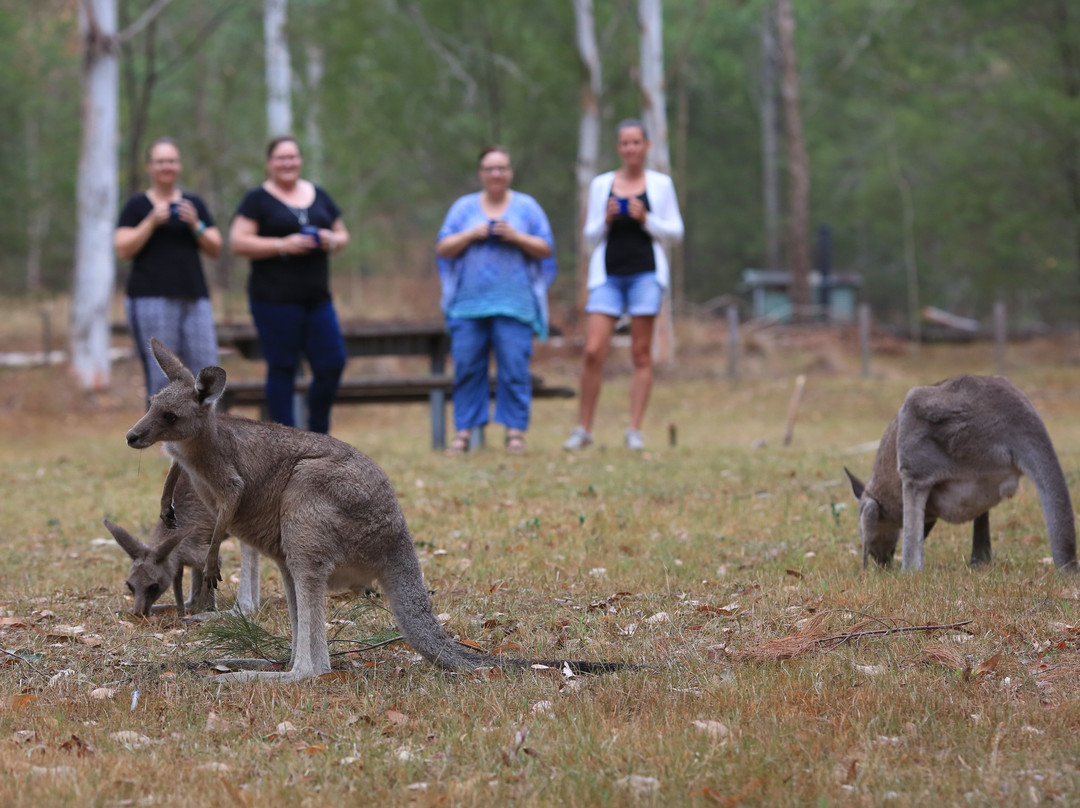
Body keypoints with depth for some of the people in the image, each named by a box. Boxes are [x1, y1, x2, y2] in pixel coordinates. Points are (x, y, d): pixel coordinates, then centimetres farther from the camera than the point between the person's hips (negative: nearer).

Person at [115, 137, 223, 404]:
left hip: (194, 299, 4)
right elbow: (123, 250, -3)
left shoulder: (194, 204, 17)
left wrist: (196, 225, -5)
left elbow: (215, 249, 12)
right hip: (151, 299, -4)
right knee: (160, 379, -9)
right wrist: (152, 222, -12)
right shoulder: (137, 206, 7)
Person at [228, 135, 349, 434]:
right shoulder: (258, 199, 1)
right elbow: (237, 242, -8)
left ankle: (318, 435, 18)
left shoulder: (319, 196, 16)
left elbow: (342, 235, 23)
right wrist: (282, 246, -17)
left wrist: (332, 241, -1)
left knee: (332, 364, 0)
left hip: (317, 298, 5)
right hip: (275, 300, -5)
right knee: (282, 369, -1)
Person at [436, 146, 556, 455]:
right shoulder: (463, 207, 14)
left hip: (514, 303, -1)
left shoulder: (527, 206, 10)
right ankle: (464, 431, 2)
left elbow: (546, 250, 6)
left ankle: (515, 430, -3)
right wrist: (471, 235, -6)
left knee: (514, 368, -7)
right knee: (467, 367, -2)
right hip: (468, 301, 1)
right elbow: (443, 249, 8)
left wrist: (516, 237, -9)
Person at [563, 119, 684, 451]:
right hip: (608, 274, 1)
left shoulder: (660, 184, 7)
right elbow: (591, 236, 12)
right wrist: (606, 220, -8)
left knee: (641, 354, -1)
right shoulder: (601, 184, 10)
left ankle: (635, 431, 3)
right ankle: (583, 429, 3)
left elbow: (675, 233, 7)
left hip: (645, 273, -1)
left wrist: (646, 219, -9)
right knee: (593, 352, -7)